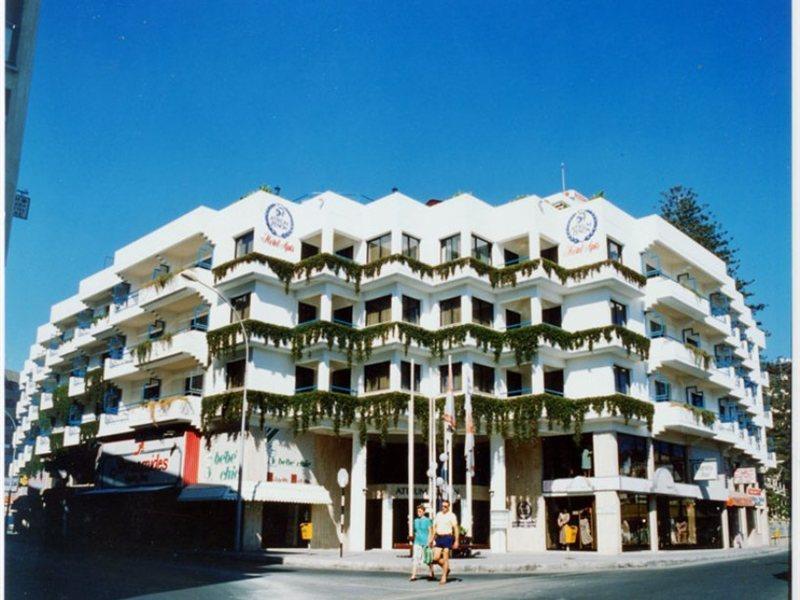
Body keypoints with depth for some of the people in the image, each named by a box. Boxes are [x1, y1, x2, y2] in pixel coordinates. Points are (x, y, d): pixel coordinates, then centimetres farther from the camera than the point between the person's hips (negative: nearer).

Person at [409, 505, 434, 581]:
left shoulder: (427, 520, -4)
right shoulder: (416, 521, 9)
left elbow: (431, 532, -6)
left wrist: (429, 542, -13)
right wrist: (412, 541, 17)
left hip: (425, 543, -3)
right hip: (417, 542, 3)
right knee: (415, 558, -8)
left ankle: (432, 574, 27)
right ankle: (413, 576, -11)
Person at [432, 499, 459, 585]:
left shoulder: (451, 516, -4)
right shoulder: (438, 515, 12)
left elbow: (456, 529, -7)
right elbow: (434, 527, 15)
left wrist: (456, 541, -12)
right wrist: (433, 539, 12)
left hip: (447, 538, -5)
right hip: (439, 538, 5)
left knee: (445, 558, -4)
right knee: (436, 558, 1)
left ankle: (444, 578, 4)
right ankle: (446, 568, 25)